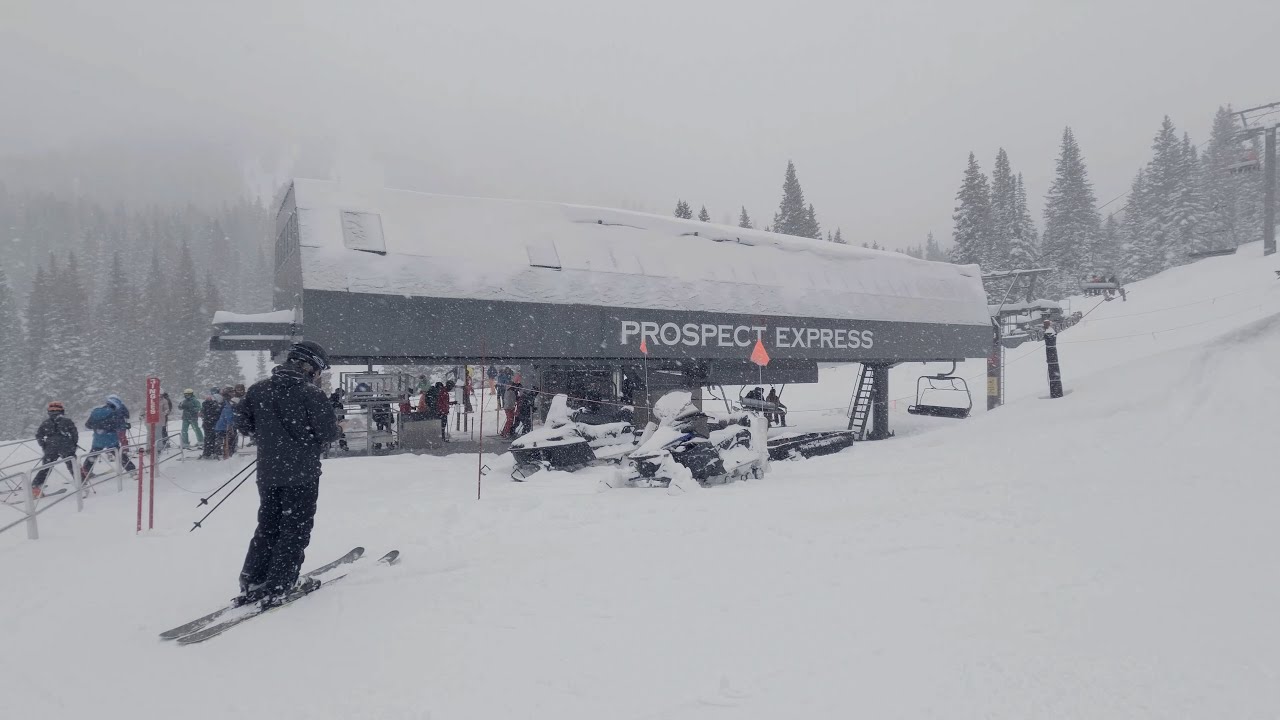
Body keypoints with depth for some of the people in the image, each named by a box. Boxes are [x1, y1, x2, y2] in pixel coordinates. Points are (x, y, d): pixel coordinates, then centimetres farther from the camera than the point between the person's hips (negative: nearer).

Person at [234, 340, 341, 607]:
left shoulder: (258, 389, 3)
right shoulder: (310, 393, -14)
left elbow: (243, 423, 9)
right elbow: (329, 431, -16)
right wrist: (317, 443, 5)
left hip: (267, 472, 6)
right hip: (302, 472, -5)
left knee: (268, 525, 18)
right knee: (296, 528, 5)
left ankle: (252, 582, 18)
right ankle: (278, 587, 4)